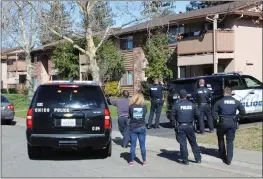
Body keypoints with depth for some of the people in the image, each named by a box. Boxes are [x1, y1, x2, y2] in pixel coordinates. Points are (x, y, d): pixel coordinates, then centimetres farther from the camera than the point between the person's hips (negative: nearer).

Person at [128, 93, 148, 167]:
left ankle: (131, 161, 12)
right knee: (142, 145, 8)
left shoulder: (131, 107, -9)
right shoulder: (144, 107, -6)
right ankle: (144, 161, 14)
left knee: (133, 145, 7)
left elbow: (129, 115, 3)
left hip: (133, 128, 0)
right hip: (142, 127, 0)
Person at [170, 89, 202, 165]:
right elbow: (198, 115, 3)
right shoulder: (192, 105, 1)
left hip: (180, 127, -3)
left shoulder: (176, 105, -7)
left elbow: (172, 117, -5)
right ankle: (198, 159, 20)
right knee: (193, 143, 14)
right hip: (190, 126, 3)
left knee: (183, 144, 3)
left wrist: (174, 125, 6)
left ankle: (185, 160, 4)